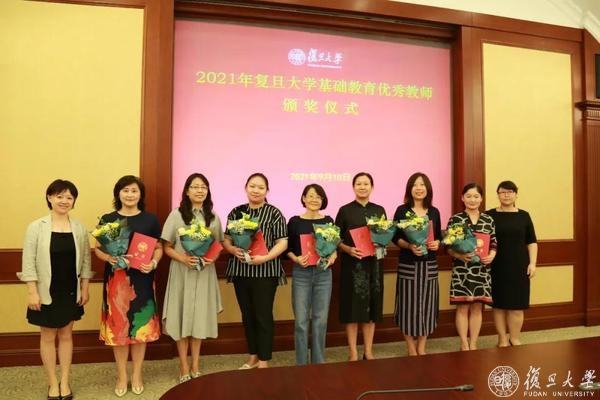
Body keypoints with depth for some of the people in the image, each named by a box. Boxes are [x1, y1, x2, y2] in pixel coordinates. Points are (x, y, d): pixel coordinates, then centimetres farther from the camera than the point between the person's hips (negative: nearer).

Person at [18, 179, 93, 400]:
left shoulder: (79, 228, 0)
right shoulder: (36, 227, -7)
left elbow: (85, 260, 4)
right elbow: (29, 262, -8)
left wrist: (85, 288, 2)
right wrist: (32, 292, -12)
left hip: (71, 291, 2)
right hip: (46, 291, -2)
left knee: (66, 335, 13)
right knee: (48, 336, 9)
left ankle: (65, 382, 26)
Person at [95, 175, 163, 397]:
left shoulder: (150, 219, 1)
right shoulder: (107, 219, 2)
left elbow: (159, 248, 5)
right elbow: (98, 248, 6)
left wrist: (153, 263, -15)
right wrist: (108, 258, -15)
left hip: (142, 280, 0)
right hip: (116, 279, 0)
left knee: (141, 326, 7)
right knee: (118, 326, 7)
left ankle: (137, 374, 25)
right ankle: (121, 375, 25)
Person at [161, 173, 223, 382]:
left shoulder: (213, 217, 4)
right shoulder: (176, 215, -4)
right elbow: (167, 247, -2)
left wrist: (213, 258, -10)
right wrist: (183, 258, -19)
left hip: (204, 273, 3)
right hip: (181, 272, -2)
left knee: (200, 317, 10)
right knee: (182, 316, 5)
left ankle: (195, 366, 25)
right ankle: (184, 368, 20)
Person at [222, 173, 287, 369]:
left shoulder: (274, 213, -4)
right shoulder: (236, 212, 7)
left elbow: (282, 242, -8)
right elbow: (226, 239, 9)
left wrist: (265, 257, -21)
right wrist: (233, 249, -12)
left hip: (265, 271, -4)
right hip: (240, 271, 4)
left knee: (263, 315, 0)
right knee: (247, 315, 14)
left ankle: (264, 361, 13)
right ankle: (253, 356, 30)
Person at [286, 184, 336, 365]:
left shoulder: (328, 221, 5)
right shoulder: (295, 221, -1)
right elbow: (288, 248, 3)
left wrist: (333, 257, -8)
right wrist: (296, 259, -15)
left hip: (323, 273, 2)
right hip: (301, 274, -2)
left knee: (320, 319, 9)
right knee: (301, 320, 2)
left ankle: (319, 362, 24)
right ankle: (301, 363, 17)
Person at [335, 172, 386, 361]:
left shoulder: (379, 210, 9)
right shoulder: (345, 210, -1)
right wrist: (348, 249, -18)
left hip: (373, 263, 3)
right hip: (352, 264, -3)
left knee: (372, 307, 7)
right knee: (353, 307, 0)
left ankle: (368, 352, 20)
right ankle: (353, 353, 12)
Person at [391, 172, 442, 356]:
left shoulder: (434, 212, 9)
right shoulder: (402, 210, -2)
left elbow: (439, 236, 14)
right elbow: (395, 237, -3)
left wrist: (437, 243, -7)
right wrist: (409, 246, -19)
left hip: (429, 265, 4)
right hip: (408, 264, -3)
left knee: (427, 304, 7)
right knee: (409, 304, -1)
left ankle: (421, 347, 22)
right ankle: (411, 349, 14)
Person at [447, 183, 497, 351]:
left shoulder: (489, 220, 8)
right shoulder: (455, 219, -3)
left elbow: (494, 244, 10)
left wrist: (492, 255, -10)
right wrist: (459, 255, -22)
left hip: (482, 269, 3)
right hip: (461, 270, -3)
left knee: (477, 307, 10)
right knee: (463, 307, 3)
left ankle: (473, 344, 22)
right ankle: (464, 344, 17)